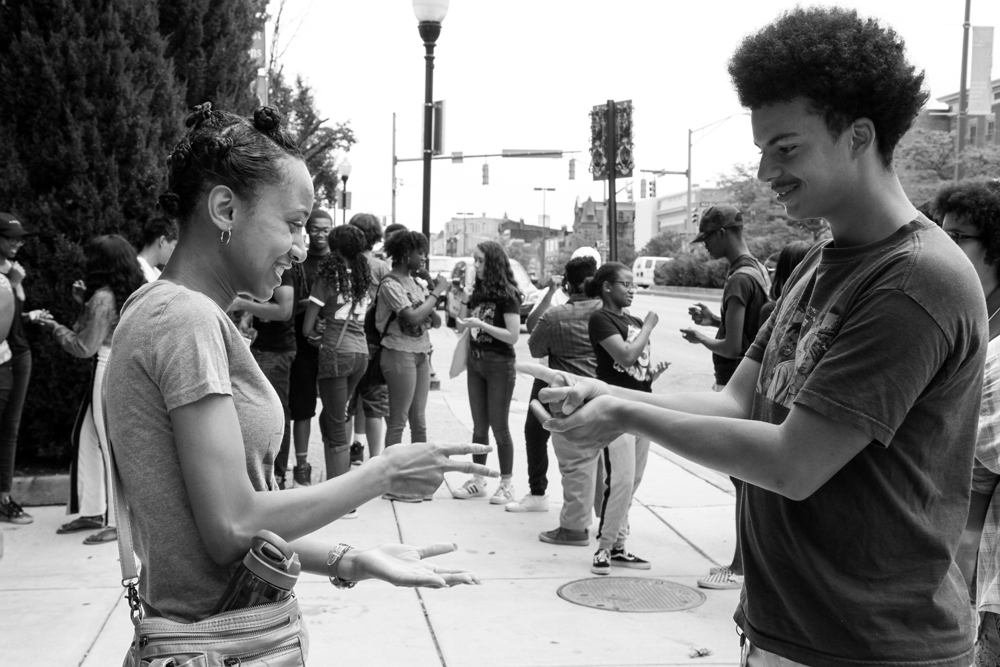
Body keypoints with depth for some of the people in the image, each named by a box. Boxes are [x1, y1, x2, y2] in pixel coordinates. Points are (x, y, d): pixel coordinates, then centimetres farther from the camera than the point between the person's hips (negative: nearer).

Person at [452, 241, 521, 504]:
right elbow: (461, 324, 10)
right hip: (476, 362, 6)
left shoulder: (507, 295, -11)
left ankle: (507, 483, 10)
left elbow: (513, 335, -16)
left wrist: (480, 324, -21)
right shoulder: (478, 291, 7)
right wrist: (465, 300, -4)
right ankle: (478, 480, 18)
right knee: (479, 426, 11)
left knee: (499, 425, 0)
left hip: (500, 364, -6)